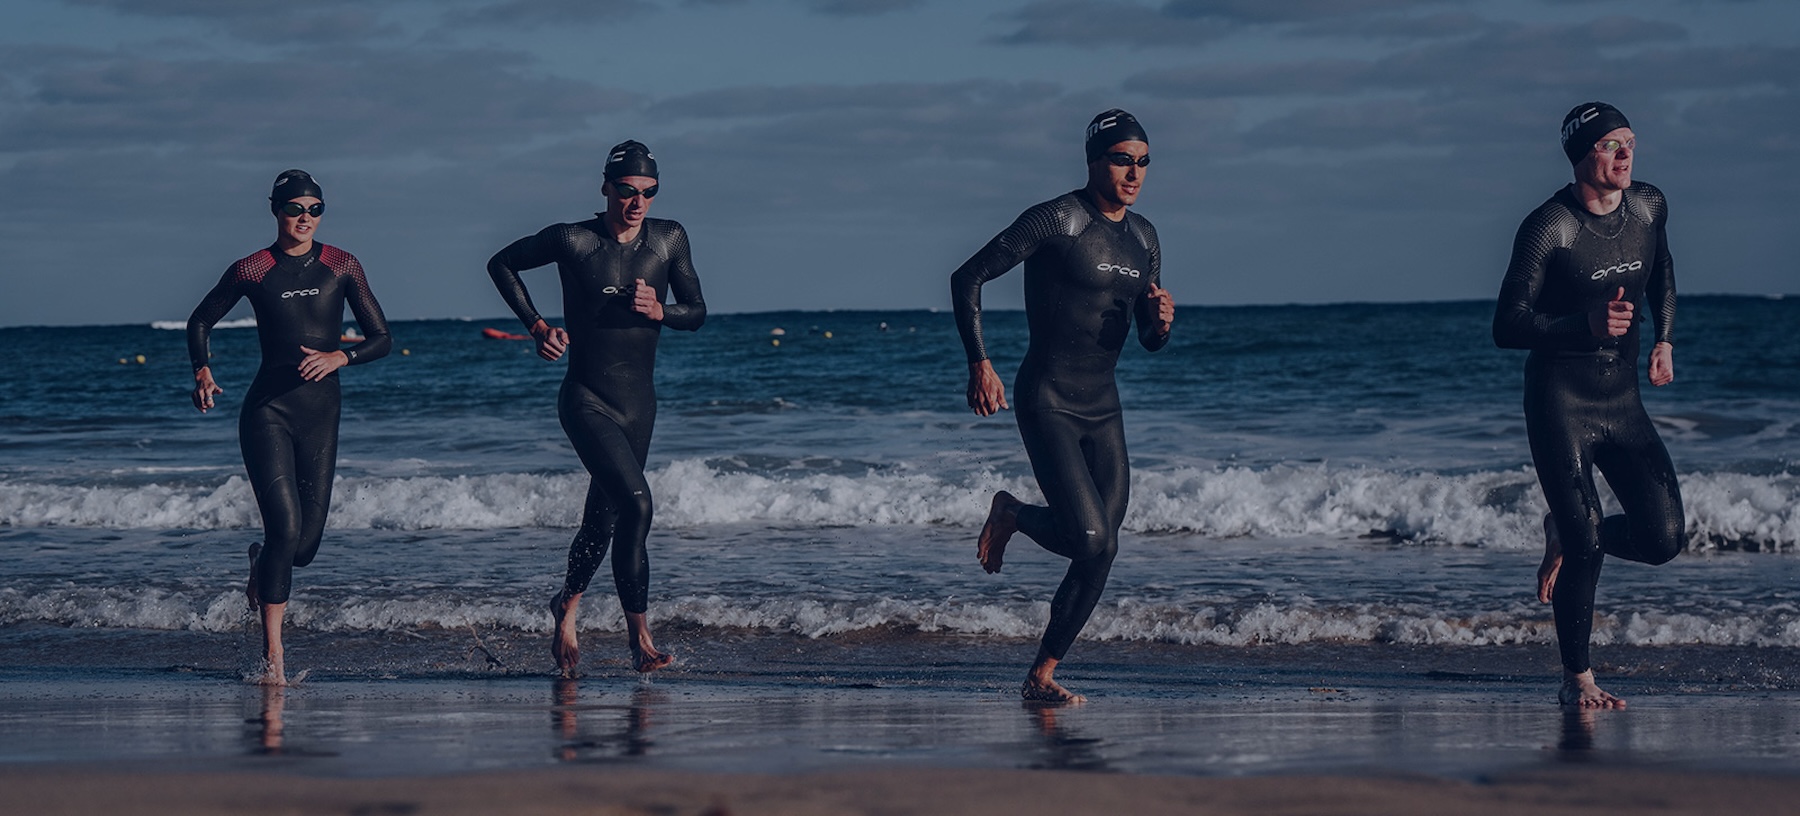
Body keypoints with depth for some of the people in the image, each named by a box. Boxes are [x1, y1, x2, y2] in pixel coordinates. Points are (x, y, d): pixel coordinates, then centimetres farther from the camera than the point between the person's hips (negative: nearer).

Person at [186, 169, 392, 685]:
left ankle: (262, 562, 42)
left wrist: (339, 357, -15)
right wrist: (202, 371, -4)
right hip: (268, 411, -3)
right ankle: (272, 657, -11)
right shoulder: (252, 271, 0)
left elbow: (381, 339, 4)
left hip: (320, 412, 3)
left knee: (306, 542, 3)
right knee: (286, 526, -17)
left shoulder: (341, 267, 3)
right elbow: (200, 321, 14)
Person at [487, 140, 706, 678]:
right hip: (586, 400, -5)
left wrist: (659, 311, -11)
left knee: (604, 517, 14)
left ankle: (567, 604, 41)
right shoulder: (572, 241, -8)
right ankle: (639, 636, -17)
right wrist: (537, 325, -2)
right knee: (635, 501, -22)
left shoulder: (669, 239, 2)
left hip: (639, 403, 5)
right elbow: (502, 263, 7)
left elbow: (696, 312, 10)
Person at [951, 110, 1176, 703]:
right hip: (1047, 402, -7)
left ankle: (1042, 675, 19)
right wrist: (979, 364, -15)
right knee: (1095, 541, -16)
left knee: (1098, 549, 3)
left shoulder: (1142, 237, 11)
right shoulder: (1056, 220, -11)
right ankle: (1012, 516, 15)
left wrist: (1160, 322, -6)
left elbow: (1149, 341, 18)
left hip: (1103, 406, 7)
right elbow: (967, 278, -8)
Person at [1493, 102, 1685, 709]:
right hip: (1560, 402, -5)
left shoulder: (1649, 207, 3)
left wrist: (1664, 340, 10)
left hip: (1623, 401, 5)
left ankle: (1567, 540, 25)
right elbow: (1507, 327, -15)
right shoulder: (1548, 227, -14)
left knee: (1665, 537, -6)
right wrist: (1587, 324, -27)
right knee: (1587, 538, -11)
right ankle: (1577, 681, 6)